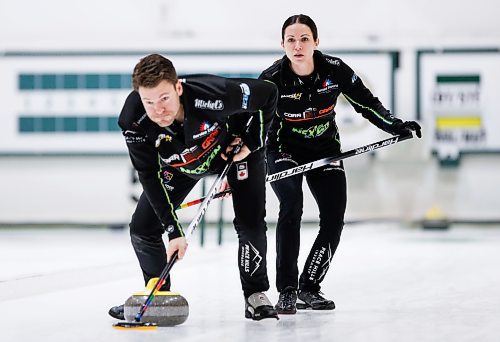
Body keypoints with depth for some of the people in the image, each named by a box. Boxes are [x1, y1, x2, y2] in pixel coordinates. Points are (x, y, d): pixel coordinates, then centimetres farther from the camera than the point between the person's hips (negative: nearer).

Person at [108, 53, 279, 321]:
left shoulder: (212, 94, -42)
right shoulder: (134, 122, -34)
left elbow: (268, 92, -24)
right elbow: (150, 176, -25)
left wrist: (252, 142, -17)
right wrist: (174, 231, -29)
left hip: (233, 148, -3)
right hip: (179, 163, 3)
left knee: (250, 223, -16)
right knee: (142, 227, -2)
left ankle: (255, 296, 3)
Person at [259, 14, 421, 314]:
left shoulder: (335, 70, -17)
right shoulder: (272, 79, -23)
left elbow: (367, 103, -4)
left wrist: (397, 126, -13)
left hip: (325, 149, 3)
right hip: (284, 150, -3)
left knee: (334, 218, -7)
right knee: (291, 207, -25)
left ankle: (309, 288, 8)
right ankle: (287, 291, -19)